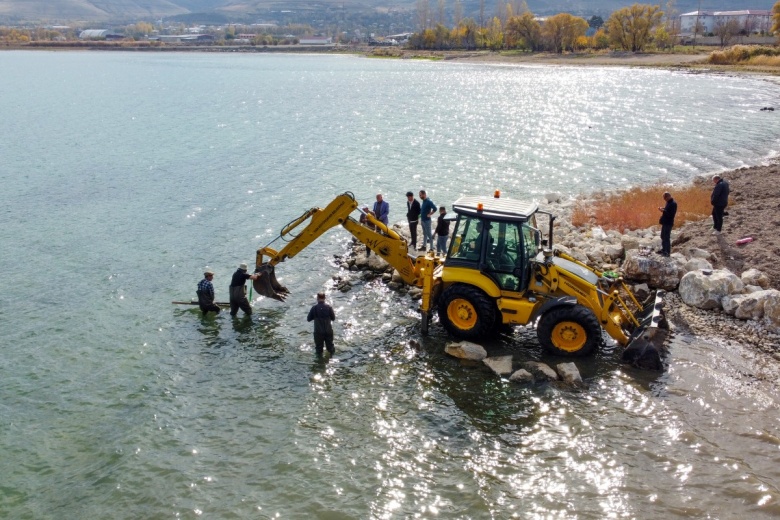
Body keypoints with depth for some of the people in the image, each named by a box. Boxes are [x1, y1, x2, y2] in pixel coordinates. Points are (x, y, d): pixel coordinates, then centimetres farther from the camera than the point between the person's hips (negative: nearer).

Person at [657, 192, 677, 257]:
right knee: (663, 236, 18)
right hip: (665, 222, 10)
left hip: (668, 223, -10)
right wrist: (663, 209, 5)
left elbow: (671, 214, -23)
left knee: (666, 237, -6)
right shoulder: (668, 203, 13)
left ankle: (668, 252, -1)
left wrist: (663, 211, -26)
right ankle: (664, 250, 29)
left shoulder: (673, 204, -17)